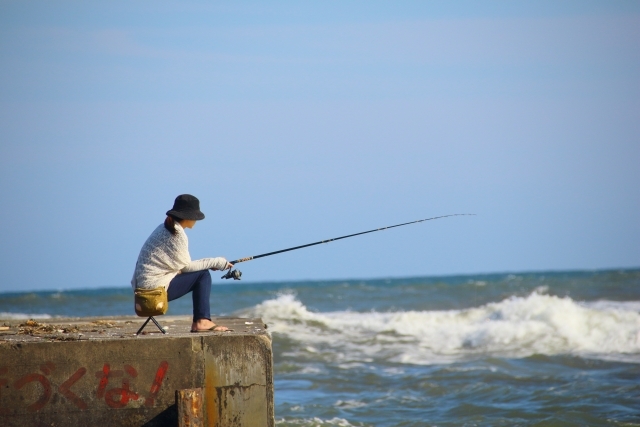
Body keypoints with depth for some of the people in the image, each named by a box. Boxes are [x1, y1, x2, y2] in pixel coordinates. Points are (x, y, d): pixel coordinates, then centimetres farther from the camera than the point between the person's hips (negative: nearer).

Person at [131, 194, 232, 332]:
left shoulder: (163, 229, 15)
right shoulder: (177, 234, -13)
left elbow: (179, 264, 17)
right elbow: (186, 267, -10)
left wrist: (211, 263, 9)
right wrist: (215, 263, -3)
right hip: (157, 288, -10)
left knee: (201, 273, 17)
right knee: (203, 275, -5)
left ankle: (201, 321, 11)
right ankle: (201, 321, -8)